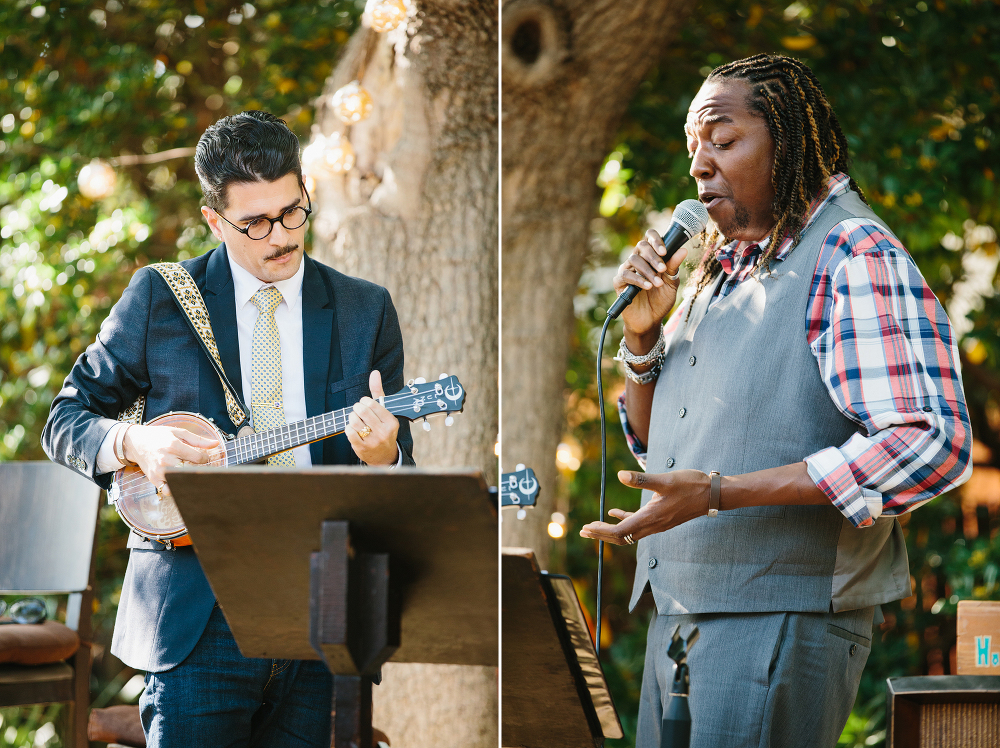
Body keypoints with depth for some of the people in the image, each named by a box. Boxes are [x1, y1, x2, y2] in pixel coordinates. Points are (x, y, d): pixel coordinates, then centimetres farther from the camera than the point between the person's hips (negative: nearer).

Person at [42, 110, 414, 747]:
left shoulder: (367, 310, 9)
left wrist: (384, 457, -14)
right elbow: (66, 420, 8)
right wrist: (132, 442, -13)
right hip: (196, 616, -2)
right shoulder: (159, 297, 3)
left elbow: (402, 475, 10)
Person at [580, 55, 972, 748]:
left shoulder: (855, 256, -11)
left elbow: (932, 445, -23)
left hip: (781, 621, -8)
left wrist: (717, 493, -24)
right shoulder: (720, 270, 17)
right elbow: (652, 444, 24)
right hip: (677, 618, 8)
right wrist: (643, 333, 3)